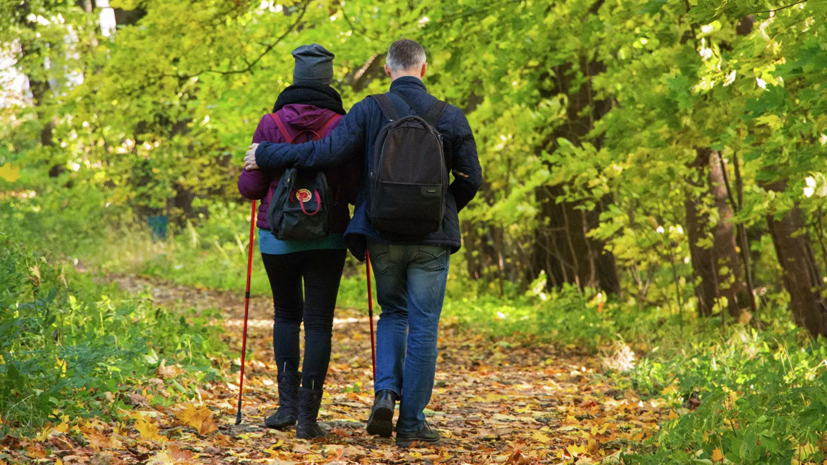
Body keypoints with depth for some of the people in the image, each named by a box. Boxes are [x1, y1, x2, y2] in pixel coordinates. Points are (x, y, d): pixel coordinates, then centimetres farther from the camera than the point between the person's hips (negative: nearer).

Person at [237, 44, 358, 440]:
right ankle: (308, 416, -3)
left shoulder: (271, 124, -3)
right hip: (327, 239, -1)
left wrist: (254, 175, 19)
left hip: (278, 236, 1)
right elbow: (355, 191, -7)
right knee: (319, 323, 3)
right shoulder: (341, 126, -5)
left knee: (287, 315, 19)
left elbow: (250, 187, -3)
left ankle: (287, 403, 9)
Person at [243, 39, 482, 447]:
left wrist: (265, 156, -3)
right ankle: (411, 421, 5)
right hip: (431, 237, -1)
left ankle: (386, 391, -1)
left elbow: (327, 152, -13)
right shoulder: (450, 117, -2)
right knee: (422, 327, 5)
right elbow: (471, 178, 2)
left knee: (392, 312, 20)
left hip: (383, 234, 1)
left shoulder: (369, 111, -5)